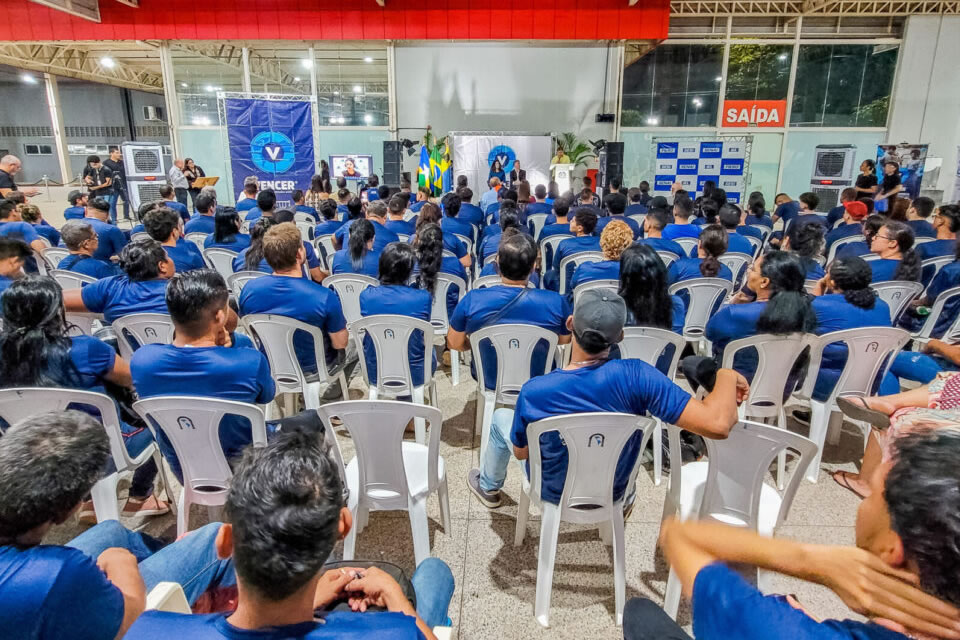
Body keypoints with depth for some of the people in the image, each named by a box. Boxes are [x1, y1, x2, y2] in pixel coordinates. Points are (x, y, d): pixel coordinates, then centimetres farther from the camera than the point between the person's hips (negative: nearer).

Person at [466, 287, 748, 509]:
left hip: (553, 494, -1)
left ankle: (489, 488, 50)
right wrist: (726, 376, -18)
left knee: (501, 417, 24)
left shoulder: (533, 392, -32)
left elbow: (520, 452, -13)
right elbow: (717, 424, -36)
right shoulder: (635, 376, -34)